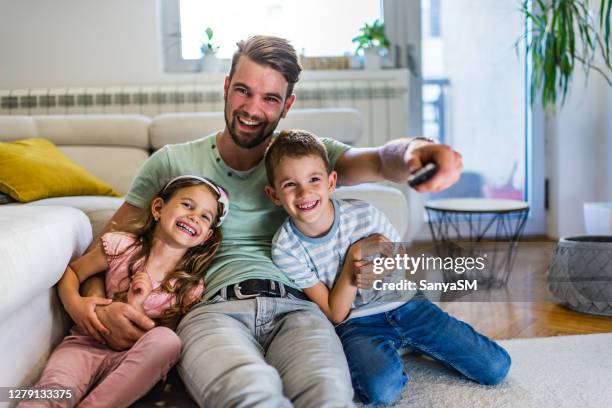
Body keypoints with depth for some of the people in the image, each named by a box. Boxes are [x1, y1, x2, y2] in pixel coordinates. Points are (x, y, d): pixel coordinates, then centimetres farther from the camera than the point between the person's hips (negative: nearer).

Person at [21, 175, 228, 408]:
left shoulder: (191, 287, -3)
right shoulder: (121, 246, -4)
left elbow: (162, 343, -1)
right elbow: (71, 272, 8)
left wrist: (136, 308, -18)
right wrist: (75, 305, -13)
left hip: (130, 359, 2)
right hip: (86, 344, -2)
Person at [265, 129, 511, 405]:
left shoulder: (364, 213, -12)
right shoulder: (285, 248, -14)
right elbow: (335, 314, -10)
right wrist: (354, 257, -22)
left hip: (403, 303, 3)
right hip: (355, 322, -2)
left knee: (496, 367, -3)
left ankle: (411, 342, 15)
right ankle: (382, 354, -2)